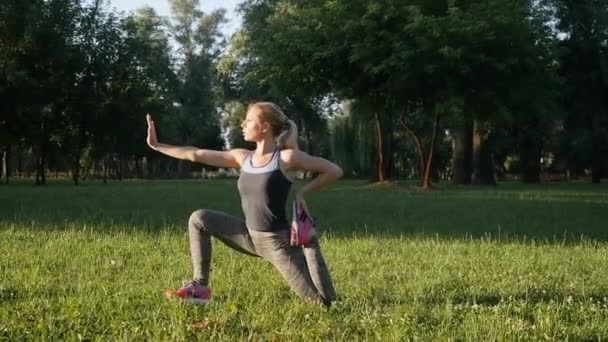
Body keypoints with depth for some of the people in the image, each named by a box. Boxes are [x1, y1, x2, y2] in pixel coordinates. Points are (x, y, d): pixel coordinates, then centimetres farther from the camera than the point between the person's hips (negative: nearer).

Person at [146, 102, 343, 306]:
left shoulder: (287, 158, -14)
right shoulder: (242, 158, 3)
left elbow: (334, 171, -8)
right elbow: (196, 155, 6)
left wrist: (302, 192, -11)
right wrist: (157, 146, 6)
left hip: (277, 243, -6)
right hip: (251, 238, 6)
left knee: (323, 302, -9)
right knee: (199, 220, 2)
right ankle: (199, 287, 5)